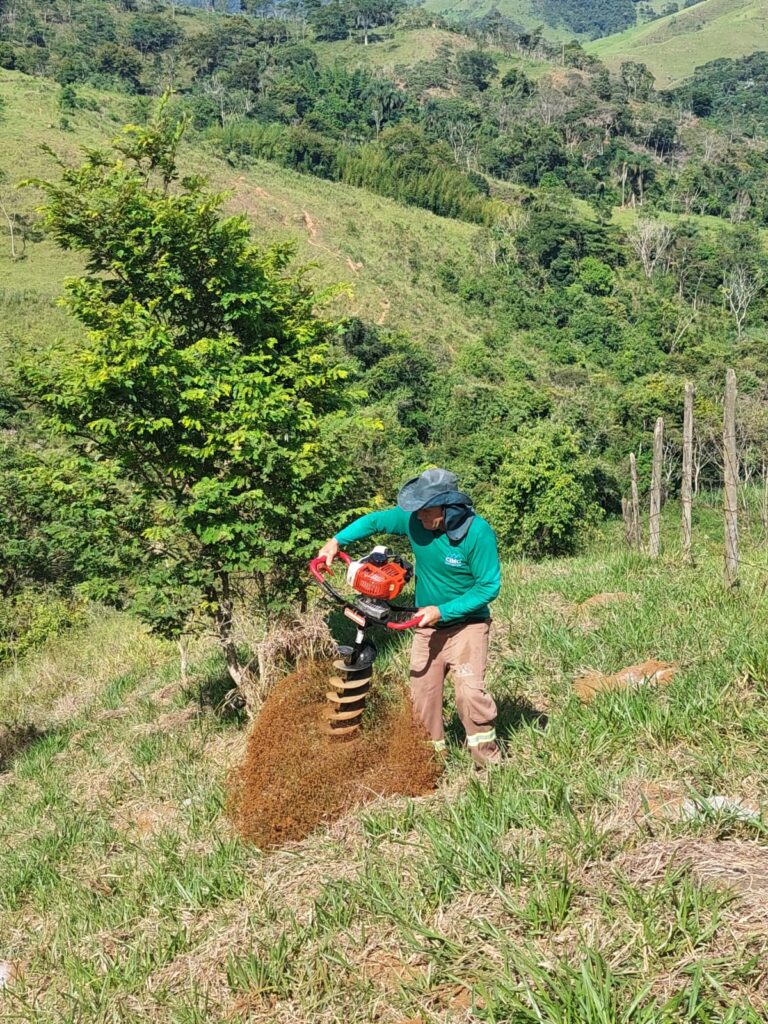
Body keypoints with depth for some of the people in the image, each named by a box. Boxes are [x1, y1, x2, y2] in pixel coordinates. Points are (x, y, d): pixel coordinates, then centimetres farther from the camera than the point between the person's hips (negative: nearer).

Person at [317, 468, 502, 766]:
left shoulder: (478, 532, -24)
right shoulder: (414, 520, -11)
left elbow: (489, 586, -19)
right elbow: (374, 521, 6)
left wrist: (442, 611, -23)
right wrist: (337, 540, -7)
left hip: (466, 625, -5)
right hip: (426, 626, 5)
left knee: (469, 689, -20)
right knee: (422, 692, 6)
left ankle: (488, 758, -3)